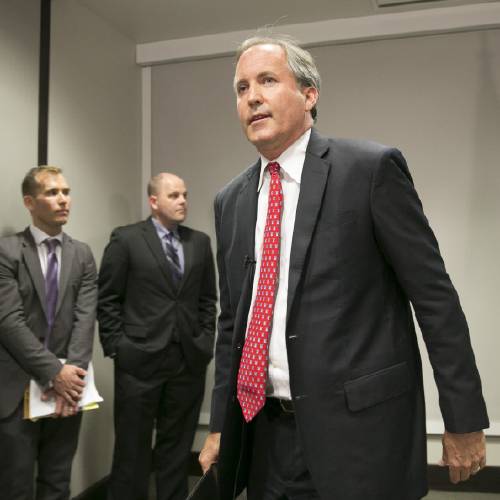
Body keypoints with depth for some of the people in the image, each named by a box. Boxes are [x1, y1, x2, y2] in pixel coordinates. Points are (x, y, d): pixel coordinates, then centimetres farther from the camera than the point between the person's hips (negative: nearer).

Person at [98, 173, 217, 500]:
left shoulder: (200, 241, 9)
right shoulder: (126, 239, -2)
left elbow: (208, 299, 13)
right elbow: (108, 300, -2)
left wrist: (206, 341, 5)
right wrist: (116, 346, -7)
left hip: (189, 359, 4)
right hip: (140, 358, -3)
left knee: (178, 445, 13)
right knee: (133, 446, 8)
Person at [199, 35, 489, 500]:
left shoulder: (371, 168, -9)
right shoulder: (230, 200, 7)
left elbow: (435, 297, -8)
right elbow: (232, 320, 12)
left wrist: (463, 420, -6)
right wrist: (221, 424, 12)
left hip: (357, 429, -5)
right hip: (264, 433, 6)